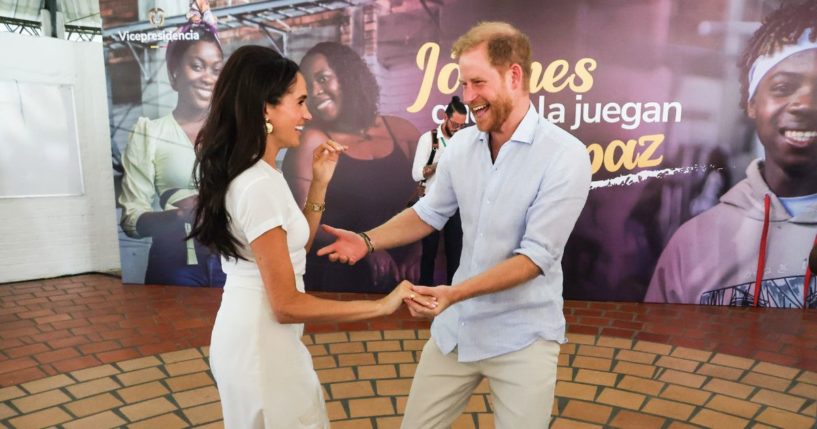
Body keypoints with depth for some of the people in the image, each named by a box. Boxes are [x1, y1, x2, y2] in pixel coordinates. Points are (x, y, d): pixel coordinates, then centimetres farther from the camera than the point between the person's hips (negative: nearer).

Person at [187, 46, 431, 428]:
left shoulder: (248, 173, 3)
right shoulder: (260, 185, -25)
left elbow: (293, 247, 11)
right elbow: (286, 305, -24)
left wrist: (319, 183, 2)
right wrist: (382, 306, -20)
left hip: (247, 334, 9)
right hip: (260, 343, -9)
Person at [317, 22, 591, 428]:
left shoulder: (565, 156, -18)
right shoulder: (461, 145, -1)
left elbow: (536, 256, -21)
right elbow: (429, 213, 9)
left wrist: (455, 293, -29)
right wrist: (368, 240, -5)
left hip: (522, 336, -5)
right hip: (455, 326, 5)